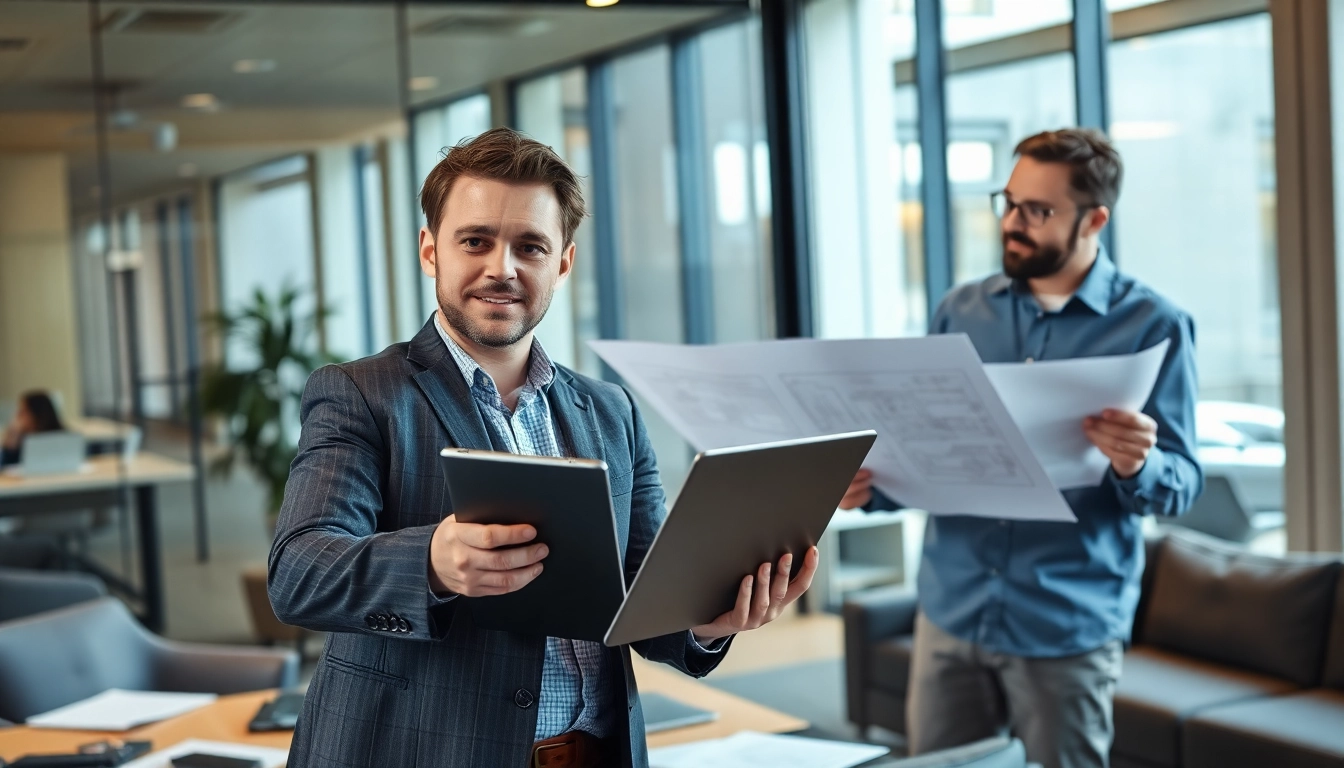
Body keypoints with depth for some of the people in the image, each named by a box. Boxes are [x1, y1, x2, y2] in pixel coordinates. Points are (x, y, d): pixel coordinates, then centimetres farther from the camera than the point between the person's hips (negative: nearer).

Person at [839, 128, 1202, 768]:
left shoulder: (1153, 326, -4)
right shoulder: (961, 311, 7)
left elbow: (1181, 485, -5)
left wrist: (1137, 467, -28)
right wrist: (873, 486, -8)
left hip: (1068, 626, -3)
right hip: (951, 612, 4)